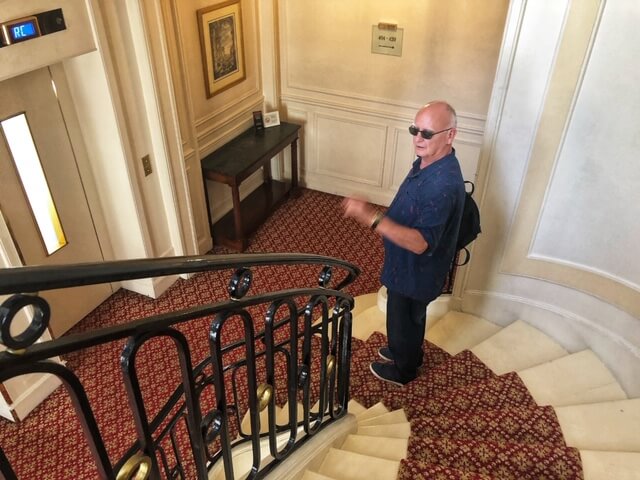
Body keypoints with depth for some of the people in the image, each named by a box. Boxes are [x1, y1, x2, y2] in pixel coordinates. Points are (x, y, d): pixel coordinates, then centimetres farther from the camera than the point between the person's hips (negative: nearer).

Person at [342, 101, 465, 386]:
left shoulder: (443, 183, -37)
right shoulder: (429, 160, -5)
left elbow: (421, 242, -40)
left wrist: (373, 219, -48)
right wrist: (382, 221, 17)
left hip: (417, 270, -9)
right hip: (409, 264, 9)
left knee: (403, 319, 16)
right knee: (410, 317, 30)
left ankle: (403, 370, 43)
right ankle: (408, 352, 56)